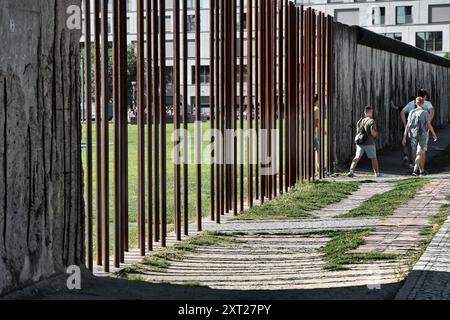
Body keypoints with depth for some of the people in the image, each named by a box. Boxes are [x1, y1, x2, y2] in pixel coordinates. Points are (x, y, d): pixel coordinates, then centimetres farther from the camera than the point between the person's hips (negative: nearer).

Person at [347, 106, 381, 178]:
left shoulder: (360, 121, 14)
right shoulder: (371, 121, -8)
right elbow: (372, 131, -18)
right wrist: (375, 135, 3)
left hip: (359, 142, 5)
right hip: (369, 143, -5)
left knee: (357, 157, 1)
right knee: (373, 158, 10)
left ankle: (351, 171, -16)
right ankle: (377, 173, 17)